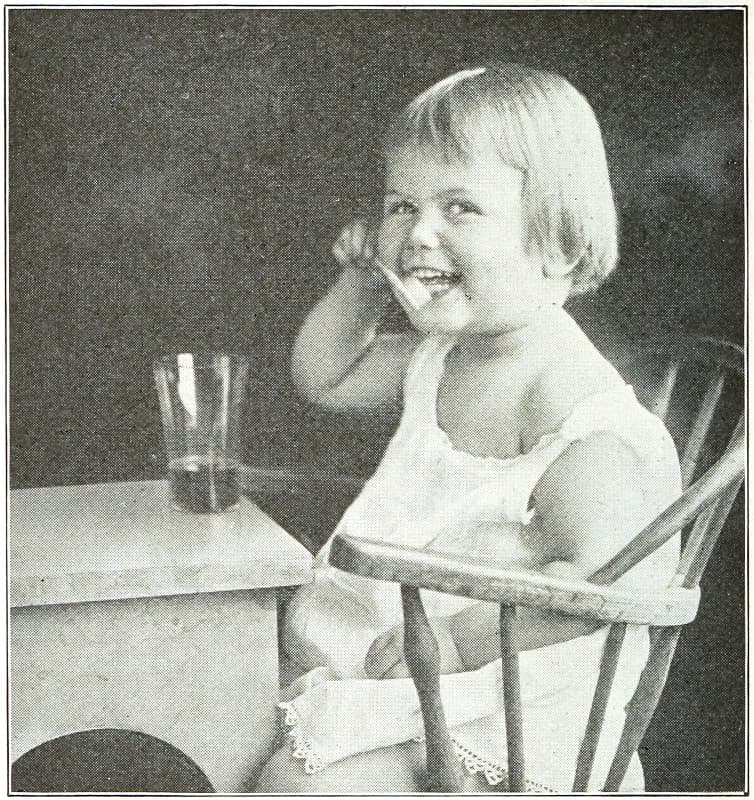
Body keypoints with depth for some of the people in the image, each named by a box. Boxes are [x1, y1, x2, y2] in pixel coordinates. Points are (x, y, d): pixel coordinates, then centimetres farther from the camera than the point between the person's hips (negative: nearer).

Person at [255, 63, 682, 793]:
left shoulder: (568, 396, -26)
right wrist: (362, 283, 5)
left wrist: (457, 638, -30)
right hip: (400, 630, 9)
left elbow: (602, 576, -35)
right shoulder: (439, 355, 3)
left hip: (504, 708, -9)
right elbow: (322, 378, 21)